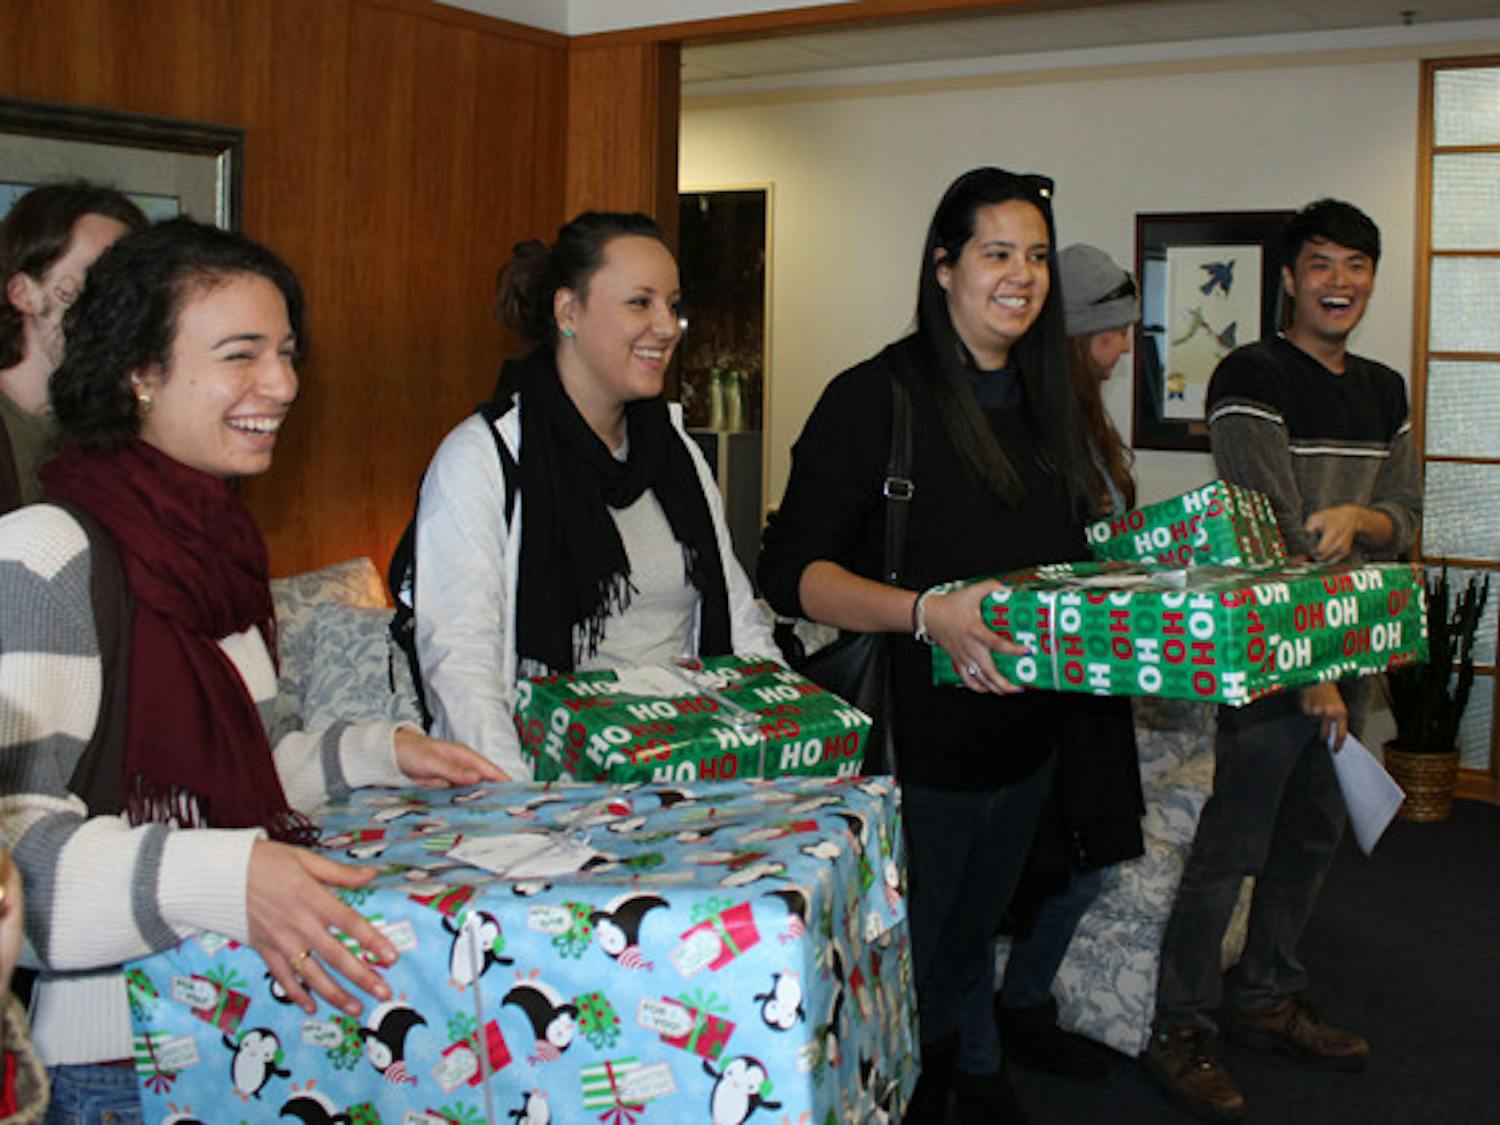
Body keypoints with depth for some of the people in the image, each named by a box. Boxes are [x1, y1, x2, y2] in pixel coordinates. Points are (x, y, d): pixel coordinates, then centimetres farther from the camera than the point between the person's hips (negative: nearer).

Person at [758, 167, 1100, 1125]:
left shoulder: (1049, 406, 8)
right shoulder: (875, 399, -13)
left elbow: (1080, 556, 19)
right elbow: (792, 570, -18)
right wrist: (926, 613, -31)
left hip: (1024, 741, 6)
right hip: (914, 746, -6)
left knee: (971, 944, 25)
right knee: (900, 973, 7)